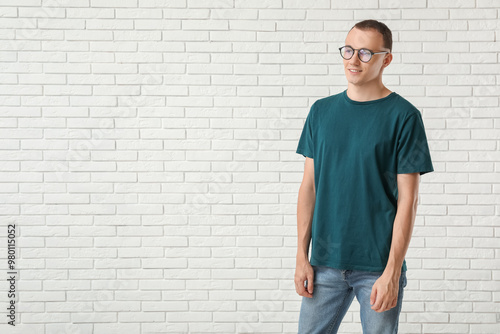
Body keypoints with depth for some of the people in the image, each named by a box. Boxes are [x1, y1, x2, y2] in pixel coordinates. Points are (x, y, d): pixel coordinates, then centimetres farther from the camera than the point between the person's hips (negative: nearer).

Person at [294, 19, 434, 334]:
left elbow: (407, 200, -7)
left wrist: (392, 272, -12)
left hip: (378, 267, -3)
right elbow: (309, 186, 9)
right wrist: (302, 256, 4)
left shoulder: (404, 116, -5)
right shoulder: (322, 111, 7)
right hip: (325, 264, 3)